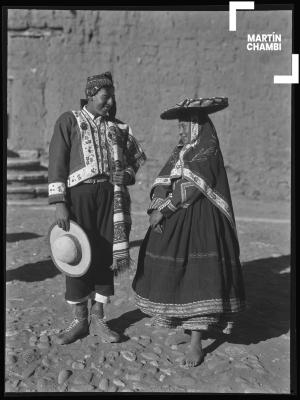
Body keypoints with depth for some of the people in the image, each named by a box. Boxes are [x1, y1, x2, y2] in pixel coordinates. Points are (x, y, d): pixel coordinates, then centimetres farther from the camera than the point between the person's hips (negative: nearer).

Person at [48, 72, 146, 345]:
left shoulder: (118, 127, 14)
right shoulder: (68, 121, 3)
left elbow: (135, 159, 23)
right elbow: (57, 164, -4)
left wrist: (127, 175, 1)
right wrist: (59, 203, -11)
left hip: (111, 195, 3)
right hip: (79, 193, -3)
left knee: (106, 256, 4)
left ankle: (98, 318, 17)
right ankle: (79, 321, 13)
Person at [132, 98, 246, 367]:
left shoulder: (209, 151, -10)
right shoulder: (180, 151, 13)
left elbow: (191, 188, -17)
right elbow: (162, 183, 6)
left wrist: (162, 210, -14)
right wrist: (156, 208, -12)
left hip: (198, 220, -8)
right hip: (173, 219, 8)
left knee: (198, 274, -10)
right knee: (171, 268, 16)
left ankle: (196, 343, -7)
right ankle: (170, 316, 39)